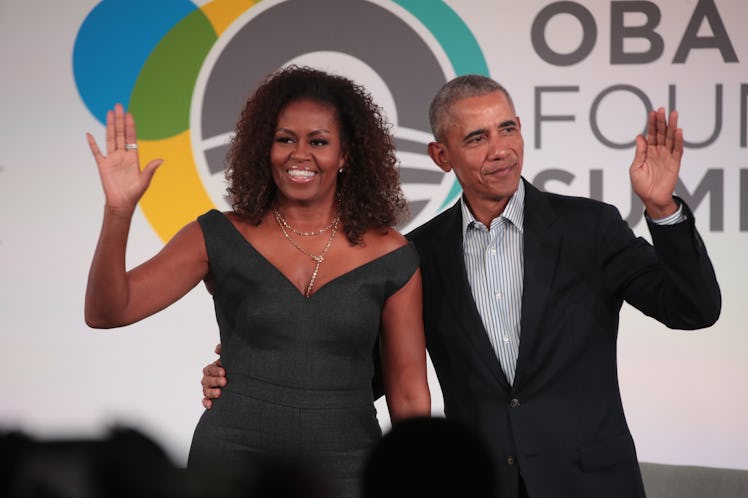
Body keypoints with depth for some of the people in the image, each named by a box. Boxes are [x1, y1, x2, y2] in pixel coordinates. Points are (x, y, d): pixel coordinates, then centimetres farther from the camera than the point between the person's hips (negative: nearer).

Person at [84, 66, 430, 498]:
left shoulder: (392, 258, 0)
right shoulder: (221, 239, 0)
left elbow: (409, 396, 4)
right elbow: (106, 312, -6)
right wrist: (118, 212, -19)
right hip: (232, 461, 0)